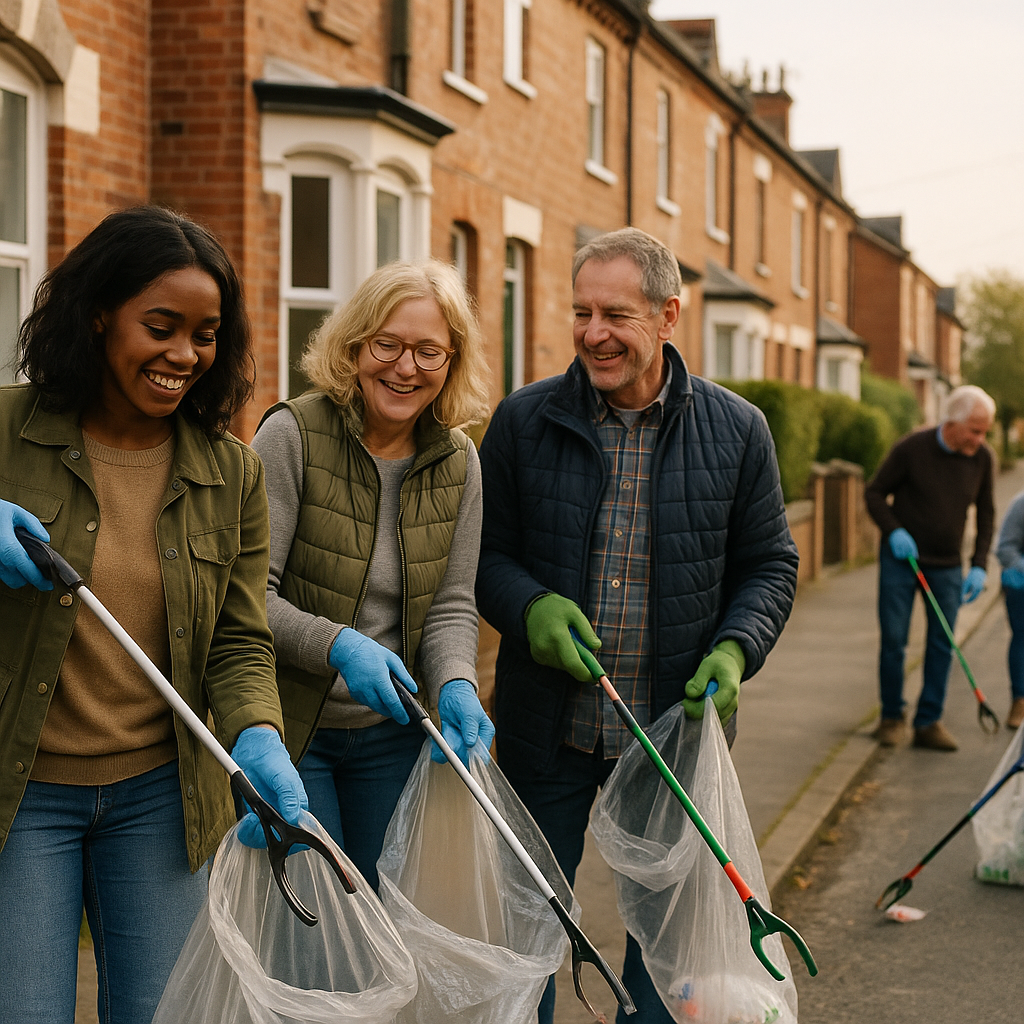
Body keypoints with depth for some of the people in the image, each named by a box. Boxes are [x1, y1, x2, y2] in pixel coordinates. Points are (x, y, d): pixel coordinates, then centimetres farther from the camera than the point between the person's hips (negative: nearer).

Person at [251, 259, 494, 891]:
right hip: (289, 727, -4)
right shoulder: (292, 435, -13)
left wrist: (455, 686, -17)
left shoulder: (458, 461, 2)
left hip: (393, 731, 5)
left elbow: (452, 606, 2)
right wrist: (335, 645, -30)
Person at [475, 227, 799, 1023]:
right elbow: (485, 549, 3)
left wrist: (736, 648, -12)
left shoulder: (736, 430, -1)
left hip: (676, 723, 0)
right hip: (547, 725, 0)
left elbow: (769, 563, 6)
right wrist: (531, 607, -17)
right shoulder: (524, 420, -1)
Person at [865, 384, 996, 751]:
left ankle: (929, 722, 8)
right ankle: (892, 718, 13)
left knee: (942, 643, 0)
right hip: (901, 557, -3)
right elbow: (874, 493, -4)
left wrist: (979, 566, -1)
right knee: (893, 639, -1)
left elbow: (985, 512, 7)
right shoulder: (911, 448, -14)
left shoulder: (982, 458, -5)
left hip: (946, 566, 3)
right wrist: (894, 531, -19)